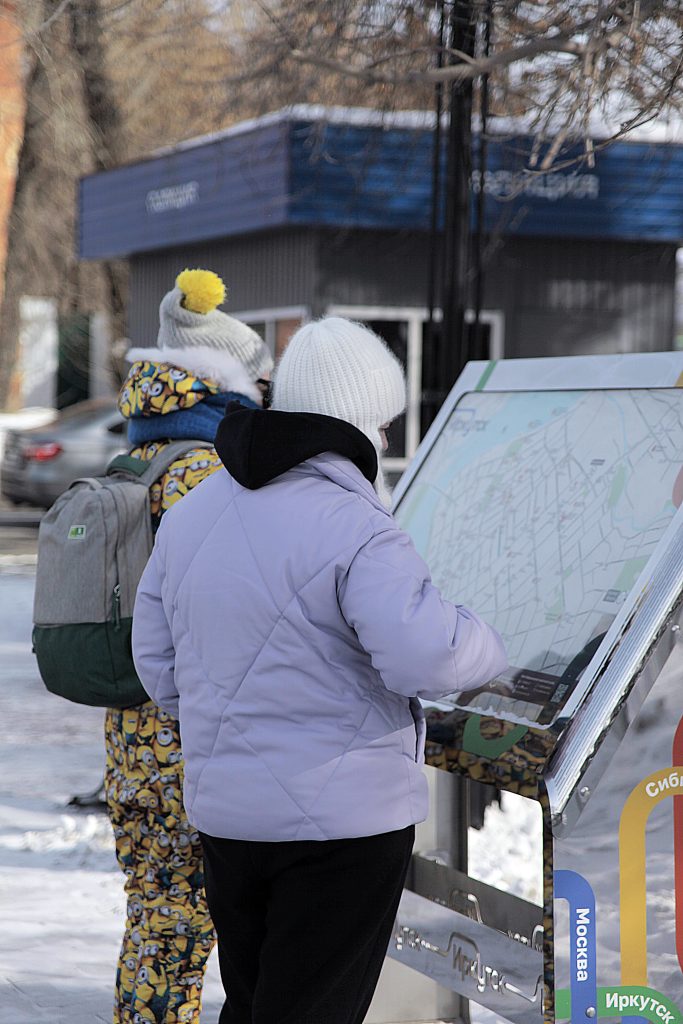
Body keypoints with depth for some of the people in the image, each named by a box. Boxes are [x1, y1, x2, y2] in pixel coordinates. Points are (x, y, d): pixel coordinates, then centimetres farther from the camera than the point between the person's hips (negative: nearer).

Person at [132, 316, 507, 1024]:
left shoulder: (188, 515, 6)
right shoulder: (356, 532, -17)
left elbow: (159, 666, 11)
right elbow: (427, 657, -29)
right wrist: (486, 647, -8)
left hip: (223, 807, 7)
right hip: (343, 818, -7)